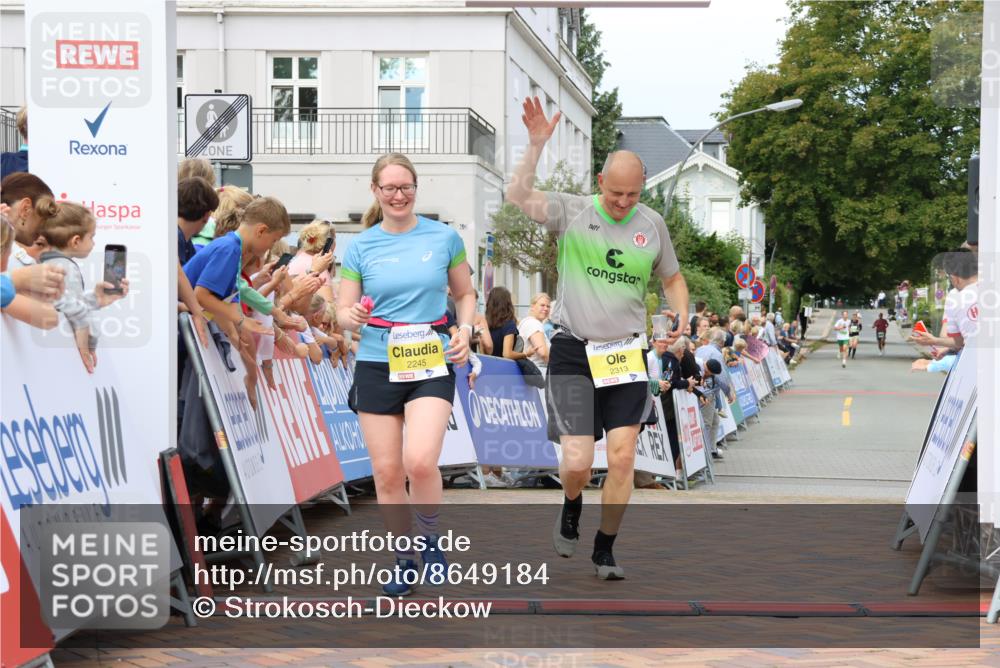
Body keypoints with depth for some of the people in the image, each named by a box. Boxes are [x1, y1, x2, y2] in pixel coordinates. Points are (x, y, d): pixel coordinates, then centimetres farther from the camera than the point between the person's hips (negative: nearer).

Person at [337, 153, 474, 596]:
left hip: (431, 364, -2)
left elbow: (465, 294, 14)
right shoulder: (360, 247, 3)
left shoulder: (444, 237, 2)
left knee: (420, 461, -21)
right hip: (376, 366, 2)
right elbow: (342, 313, 5)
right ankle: (404, 559, 23)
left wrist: (465, 331, -5)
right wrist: (353, 316, -18)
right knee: (386, 471, 3)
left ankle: (429, 539, 7)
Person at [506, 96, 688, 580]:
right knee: (577, 461, -9)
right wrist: (537, 143, -25)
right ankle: (571, 509, 27)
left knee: (622, 456, -4)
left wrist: (681, 318, 0)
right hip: (573, 353, -2)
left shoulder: (652, 224, 5)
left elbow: (672, 278, 19)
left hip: (626, 354, 2)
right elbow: (518, 196, -18)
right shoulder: (571, 212, -3)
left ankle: (605, 549, 13)